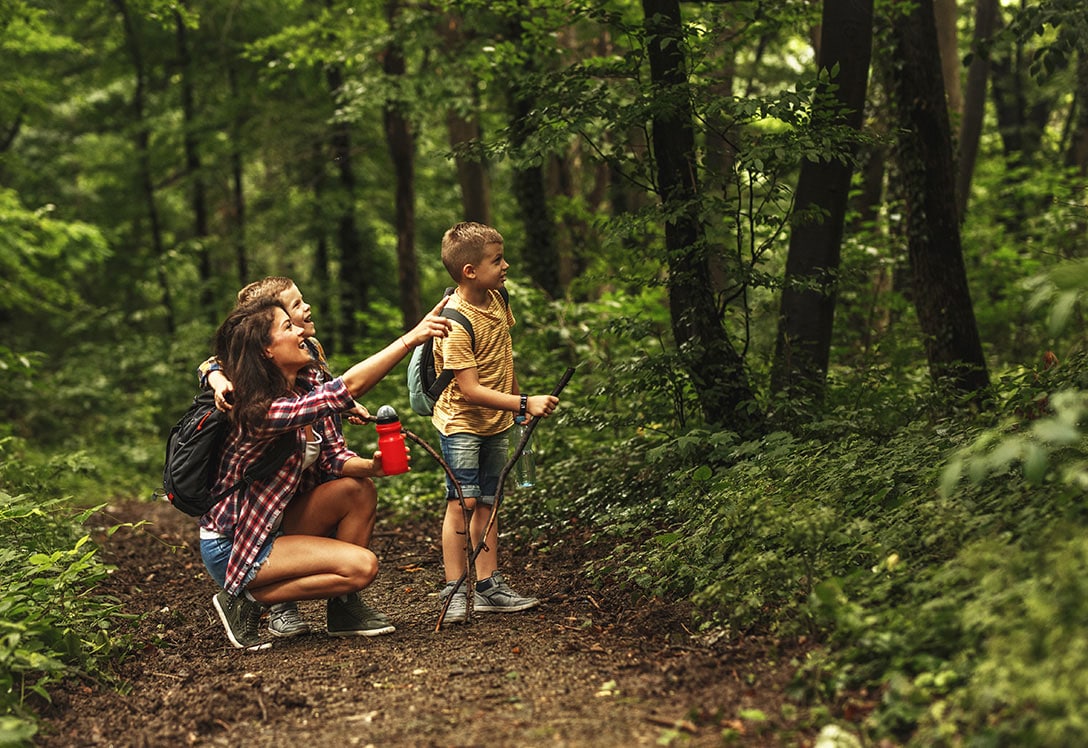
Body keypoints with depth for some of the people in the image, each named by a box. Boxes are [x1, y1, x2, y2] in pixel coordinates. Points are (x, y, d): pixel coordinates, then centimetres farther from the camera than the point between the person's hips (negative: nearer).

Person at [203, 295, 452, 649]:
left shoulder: (306, 390, -1)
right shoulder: (260, 410, -29)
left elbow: (335, 458, -2)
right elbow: (348, 386, -38)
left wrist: (371, 466, -23)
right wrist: (412, 338, -39)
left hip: (273, 526, 9)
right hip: (230, 548, -8)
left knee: (359, 489, -9)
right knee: (361, 565, -18)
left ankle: (343, 607, 3)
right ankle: (245, 600, -5)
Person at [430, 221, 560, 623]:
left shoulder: (497, 300, 0)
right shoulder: (455, 323, -24)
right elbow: (470, 389, -26)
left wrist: (521, 397, 23)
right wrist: (525, 405, -27)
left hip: (496, 423, 7)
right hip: (461, 421, -7)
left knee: (486, 503, 10)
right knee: (462, 500, -12)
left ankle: (488, 587, 14)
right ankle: (454, 590, -6)